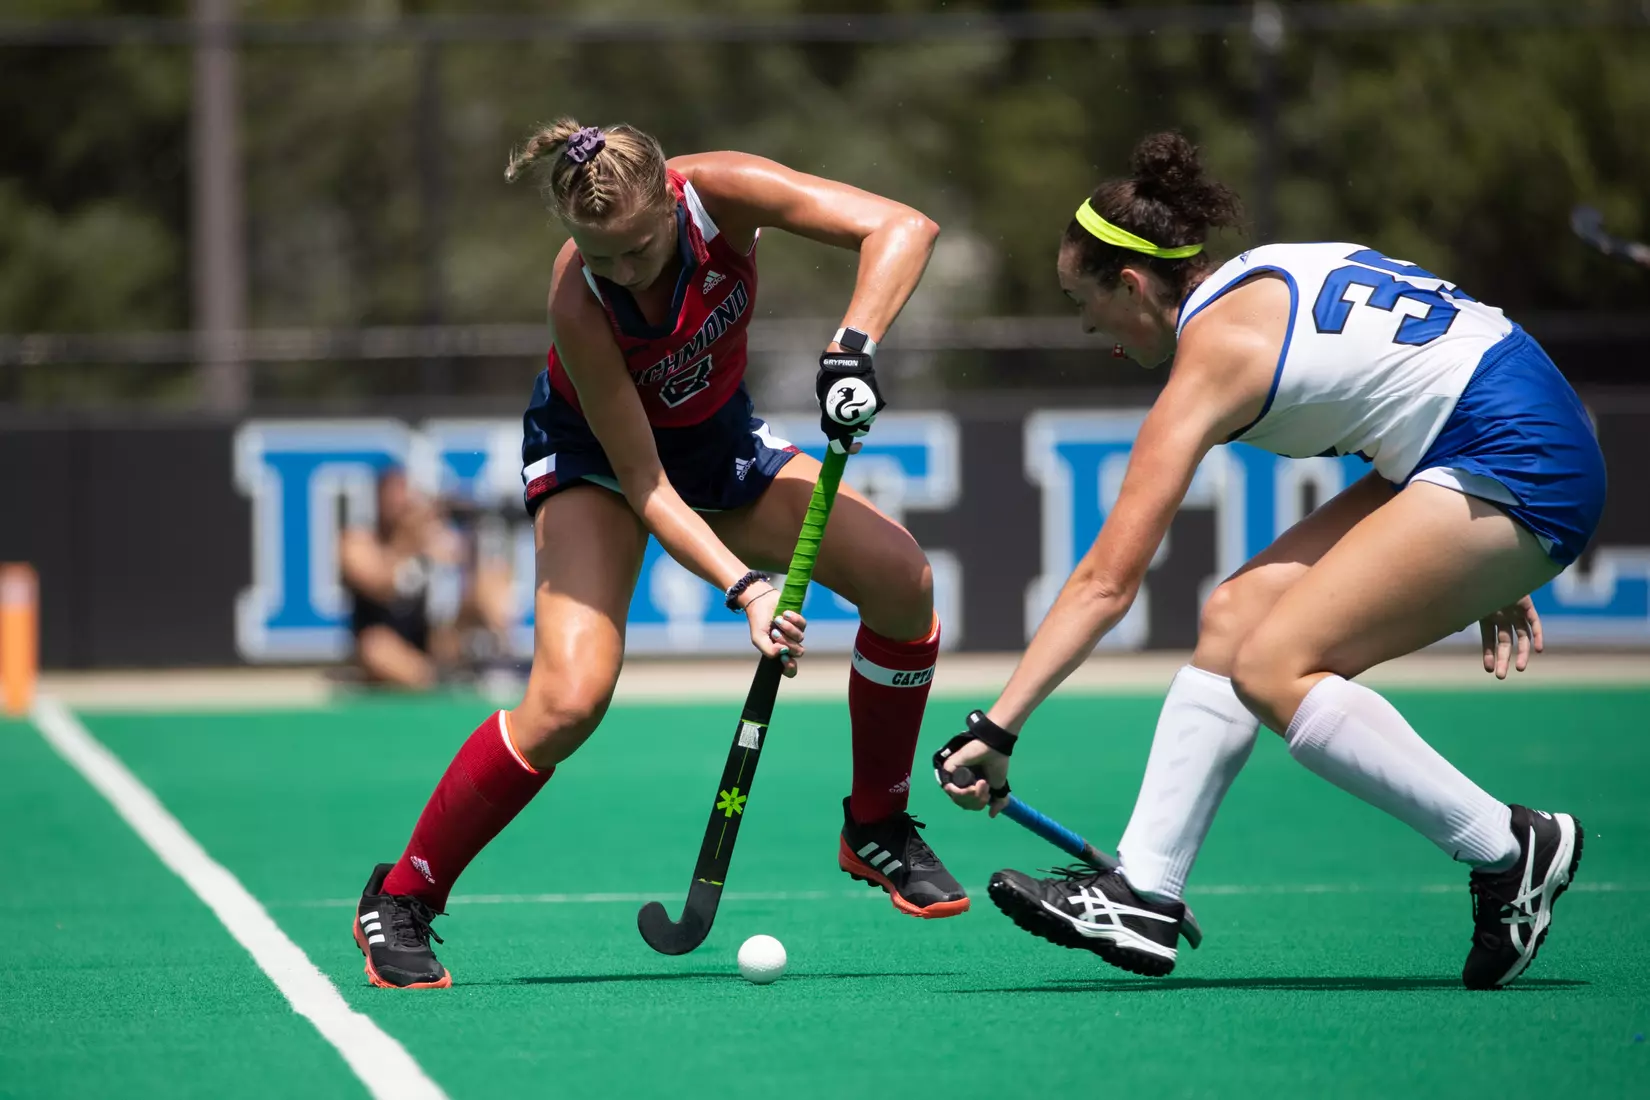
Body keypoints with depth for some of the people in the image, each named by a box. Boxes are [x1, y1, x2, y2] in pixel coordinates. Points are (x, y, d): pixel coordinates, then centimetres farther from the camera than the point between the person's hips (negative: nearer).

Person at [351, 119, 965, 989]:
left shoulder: (718, 193, -30)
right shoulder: (578, 302, -36)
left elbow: (903, 228, -34)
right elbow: (644, 487, -31)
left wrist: (852, 346, -49)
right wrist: (744, 588, -42)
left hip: (718, 436, 4)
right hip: (594, 452, -4)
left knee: (902, 577, -13)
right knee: (571, 697, -24)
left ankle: (877, 829, 9)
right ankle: (399, 901, -6)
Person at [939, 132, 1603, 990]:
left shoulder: (1215, 352, -12)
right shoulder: (1268, 278, 13)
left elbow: (1106, 582, -15)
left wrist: (997, 728, -13)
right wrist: (1484, 576, 21)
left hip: (1514, 468, -10)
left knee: (1272, 665, -15)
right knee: (1235, 616, 3)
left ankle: (1512, 852, -8)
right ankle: (1144, 894, 0)